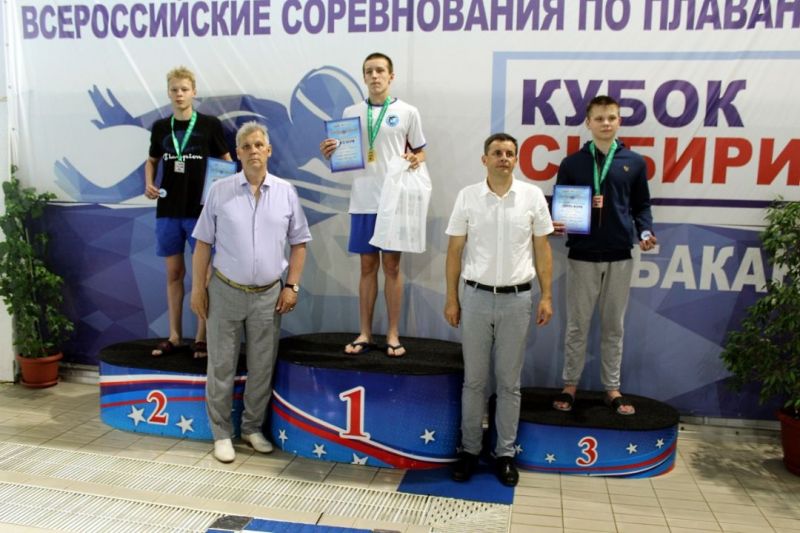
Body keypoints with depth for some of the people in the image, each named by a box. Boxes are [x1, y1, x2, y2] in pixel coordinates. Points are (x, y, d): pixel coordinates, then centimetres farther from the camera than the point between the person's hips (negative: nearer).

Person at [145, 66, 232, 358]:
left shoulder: (210, 124, -2)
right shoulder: (160, 127, 8)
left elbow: (226, 160, 4)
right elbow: (152, 160, 21)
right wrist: (149, 183, 2)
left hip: (201, 209, -3)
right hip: (168, 209, 3)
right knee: (174, 272, 10)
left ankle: (201, 337, 11)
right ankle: (174, 336, 20)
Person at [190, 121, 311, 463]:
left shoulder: (286, 192, 1)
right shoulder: (220, 191, -1)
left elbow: (298, 242, 5)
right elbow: (203, 243, 1)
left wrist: (292, 286, -1)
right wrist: (198, 287, -2)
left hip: (268, 295, 1)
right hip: (226, 291, -1)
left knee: (262, 368, 9)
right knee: (221, 367, 6)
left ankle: (253, 427, 27)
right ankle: (222, 433, 21)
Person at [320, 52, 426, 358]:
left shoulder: (407, 112, 2)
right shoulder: (351, 112, 9)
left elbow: (420, 151, 9)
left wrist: (415, 160, -14)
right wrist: (330, 153, -8)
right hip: (363, 201, 2)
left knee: (392, 266, 4)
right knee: (368, 266, 9)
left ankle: (393, 335, 14)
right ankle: (365, 334, 18)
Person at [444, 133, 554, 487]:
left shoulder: (533, 196, 0)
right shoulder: (467, 197, 0)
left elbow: (542, 249, 4)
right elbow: (455, 250, 3)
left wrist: (547, 296, 0)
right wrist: (451, 299, 1)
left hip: (516, 299, 0)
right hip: (476, 297, 0)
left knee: (509, 382, 9)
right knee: (474, 380, 9)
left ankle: (505, 454, 22)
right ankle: (469, 450, 23)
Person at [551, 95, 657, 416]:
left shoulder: (634, 163, 6)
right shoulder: (572, 163, 3)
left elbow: (641, 205, 10)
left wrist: (645, 232, -8)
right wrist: (556, 225, -15)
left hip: (620, 257, 1)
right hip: (582, 256, -1)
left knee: (614, 326, 11)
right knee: (577, 326, 7)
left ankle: (612, 388, 22)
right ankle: (570, 386, 20)